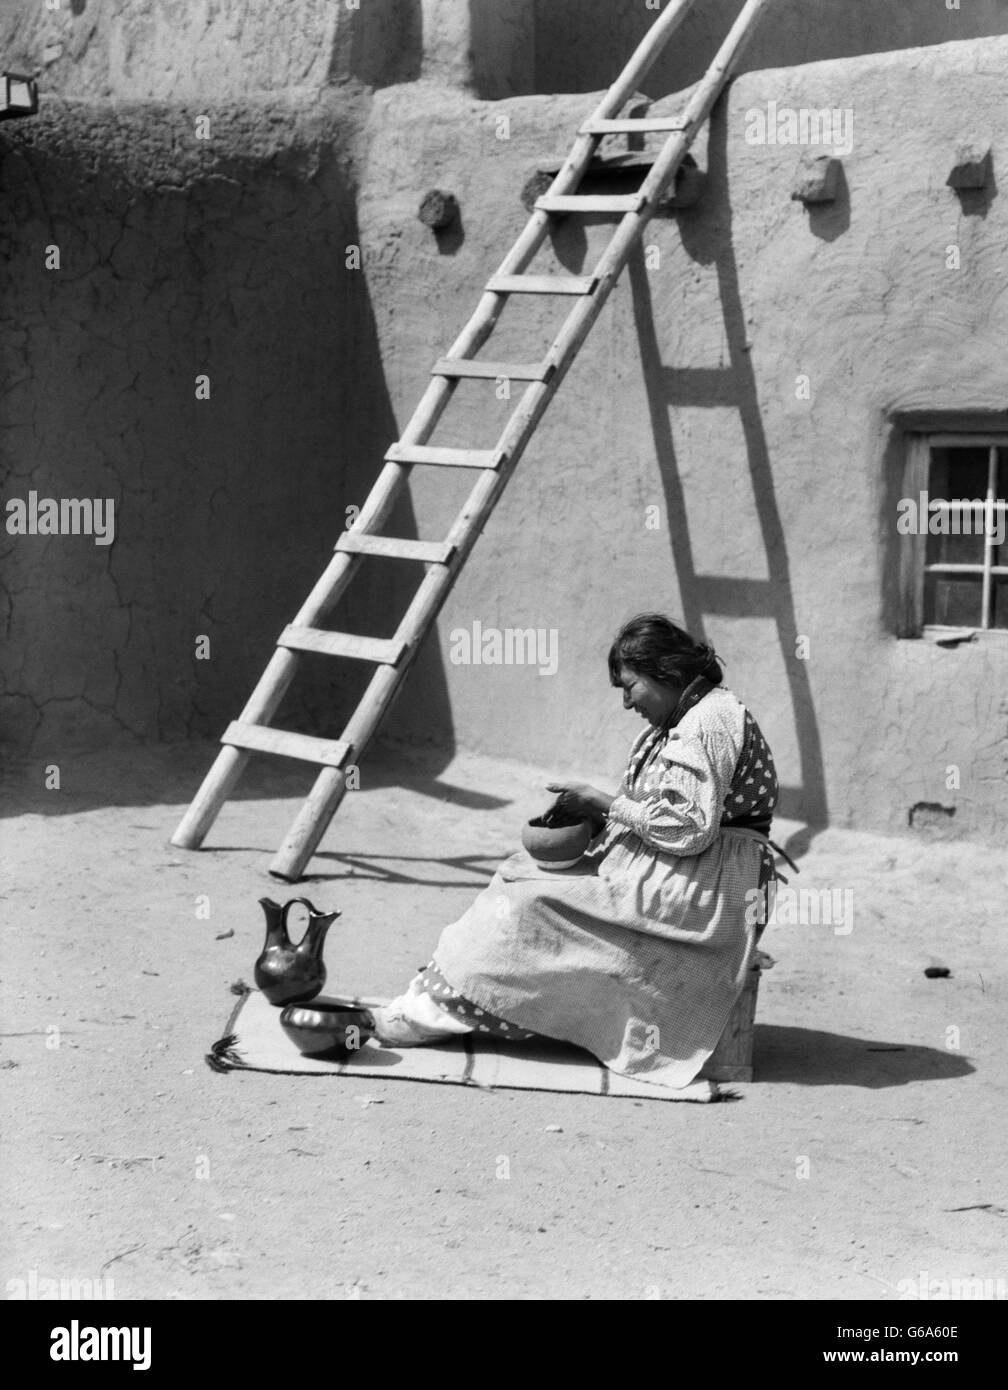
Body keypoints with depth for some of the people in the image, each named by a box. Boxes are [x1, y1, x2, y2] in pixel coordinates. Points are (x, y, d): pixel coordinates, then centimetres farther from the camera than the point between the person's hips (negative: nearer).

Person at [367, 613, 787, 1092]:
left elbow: (689, 828, -22)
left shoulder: (708, 723, -16)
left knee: (536, 900, -15)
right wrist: (593, 814, 2)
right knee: (526, 870, 2)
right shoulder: (684, 722, 17)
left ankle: (432, 1015, -8)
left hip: (704, 890, -10)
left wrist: (604, 804, -14)